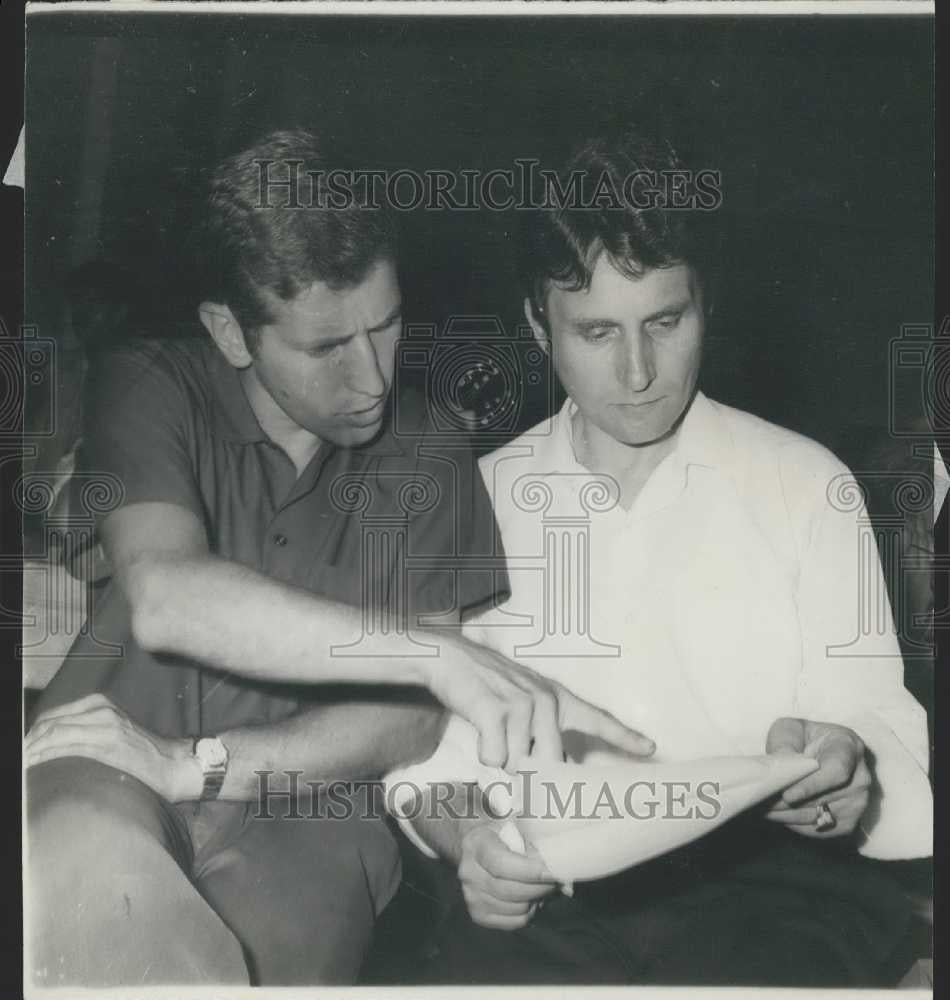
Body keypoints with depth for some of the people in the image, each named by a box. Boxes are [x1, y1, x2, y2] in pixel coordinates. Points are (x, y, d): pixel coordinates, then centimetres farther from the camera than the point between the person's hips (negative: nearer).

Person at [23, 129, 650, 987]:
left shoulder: (431, 473, 4)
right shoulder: (153, 390, -1)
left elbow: (411, 721, -3)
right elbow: (164, 598, -21)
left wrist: (197, 765, -15)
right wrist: (436, 654, -28)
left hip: (307, 813, 1)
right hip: (105, 776, 0)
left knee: (291, 932, -31)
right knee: (85, 867, -34)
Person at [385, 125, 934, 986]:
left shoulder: (806, 484, 6)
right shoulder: (485, 497, 9)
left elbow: (882, 728, 4)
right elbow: (430, 751, 7)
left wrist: (842, 766, -20)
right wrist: (461, 835, -15)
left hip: (768, 866, 0)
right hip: (555, 884, 1)